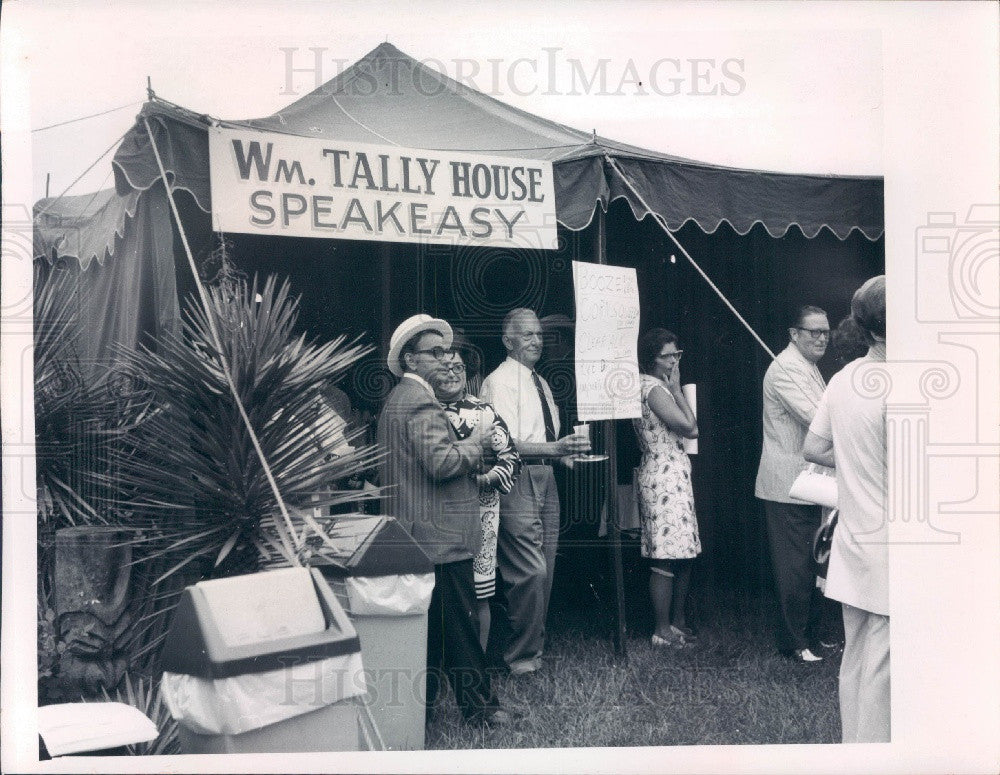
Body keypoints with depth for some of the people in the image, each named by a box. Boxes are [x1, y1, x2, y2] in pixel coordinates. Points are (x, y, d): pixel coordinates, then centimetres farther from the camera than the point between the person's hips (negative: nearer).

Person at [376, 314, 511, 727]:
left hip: (413, 534, 11)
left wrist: (469, 448, 21)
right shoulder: (422, 403, -16)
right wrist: (477, 442, -10)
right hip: (440, 535, -11)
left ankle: (422, 701, 23)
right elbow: (442, 463, -25)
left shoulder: (397, 399, 18)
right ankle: (478, 704, 4)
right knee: (460, 620, -3)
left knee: (428, 620, 15)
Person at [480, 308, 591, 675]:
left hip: (545, 479, 9)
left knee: (545, 570, 12)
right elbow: (507, 445, -19)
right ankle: (522, 656, 3)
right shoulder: (499, 381, -8)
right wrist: (555, 448, -29)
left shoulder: (541, 383, 19)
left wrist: (566, 451, 8)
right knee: (531, 572, -12)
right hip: (518, 481, -9)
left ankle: (534, 647, 26)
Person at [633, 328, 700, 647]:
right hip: (665, 476, -11)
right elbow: (690, 427, -18)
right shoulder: (653, 388, -14)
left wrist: (675, 389, 11)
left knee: (683, 554, 14)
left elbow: (687, 429, 16)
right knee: (667, 558, -6)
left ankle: (678, 620, 22)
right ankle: (663, 630, 0)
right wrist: (676, 389, -11)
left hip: (673, 475, 11)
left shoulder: (656, 386, 17)